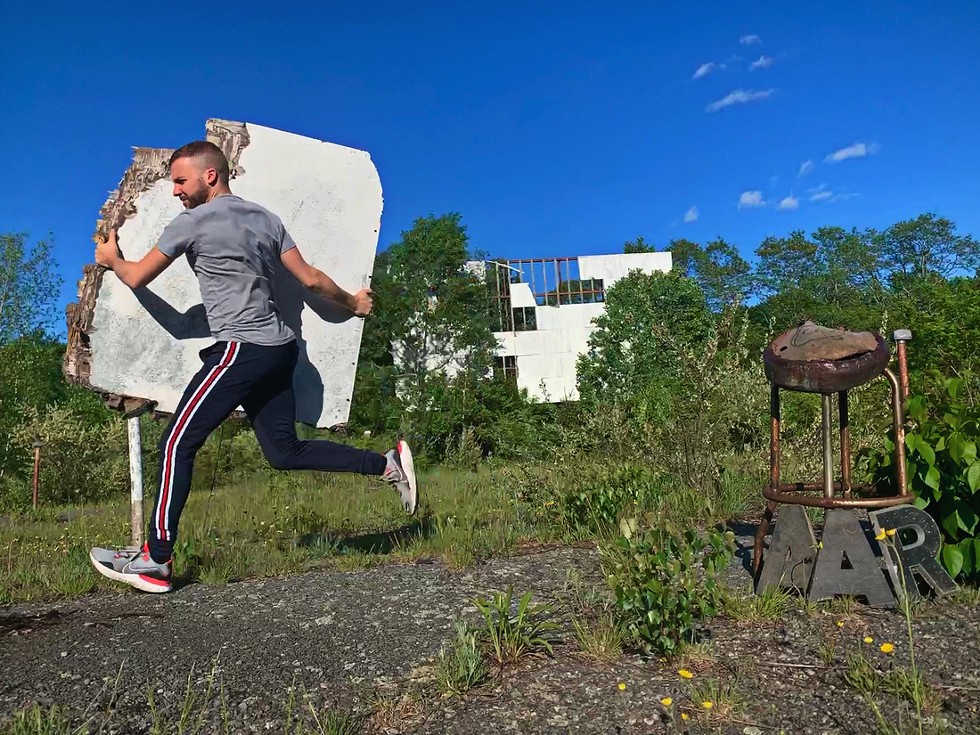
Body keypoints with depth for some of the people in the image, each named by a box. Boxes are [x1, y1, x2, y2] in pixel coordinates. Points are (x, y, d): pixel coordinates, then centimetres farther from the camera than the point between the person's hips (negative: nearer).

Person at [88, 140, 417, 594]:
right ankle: (387, 464, 7)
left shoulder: (193, 222, -3)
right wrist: (352, 303, 29)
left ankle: (154, 561, 4)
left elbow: (135, 278, 7)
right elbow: (310, 279, 14)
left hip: (241, 349, -8)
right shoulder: (266, 219, 16)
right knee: (285, 451, 12)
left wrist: (111, 258, 30)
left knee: (178, 444, 0)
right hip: (279, 348, 8)